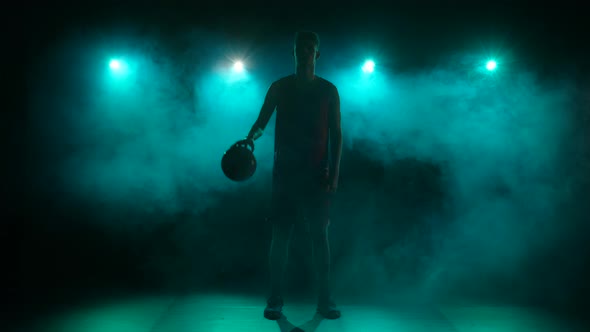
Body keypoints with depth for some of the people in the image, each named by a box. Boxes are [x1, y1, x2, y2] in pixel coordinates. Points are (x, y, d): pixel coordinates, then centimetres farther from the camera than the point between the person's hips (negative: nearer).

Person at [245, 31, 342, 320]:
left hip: (316, 173, 0)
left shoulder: (328, 90, 6)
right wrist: (251, 137, -18)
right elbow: (261, 122, 6)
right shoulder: (279, 87, 7)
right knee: (280, 233, -1)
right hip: (284, 170, 0)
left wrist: (334, 174, -5)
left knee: (319, 234, 0)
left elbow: (335, 134, 4)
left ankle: (324, 299, 6)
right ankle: (275, 300, 4)